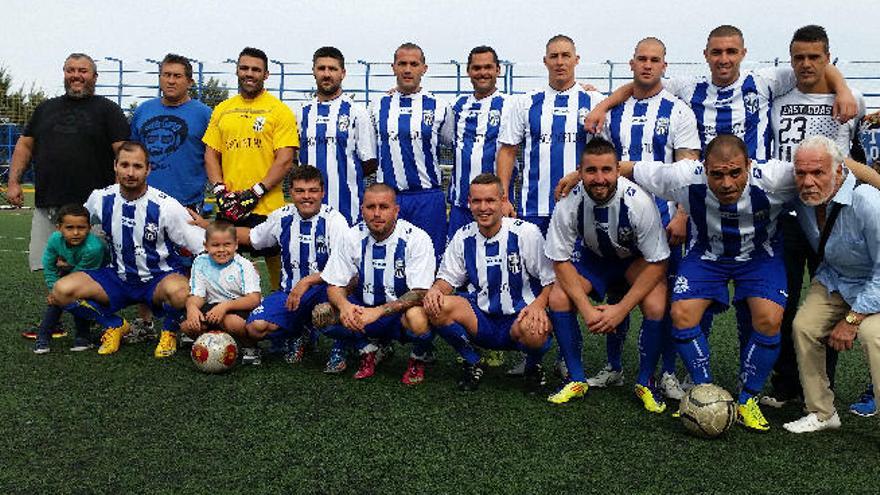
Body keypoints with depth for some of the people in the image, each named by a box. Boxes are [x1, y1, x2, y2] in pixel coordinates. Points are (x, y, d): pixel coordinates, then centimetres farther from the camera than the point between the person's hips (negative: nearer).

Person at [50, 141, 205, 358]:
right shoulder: (100, 198, -3)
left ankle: (169, 331, -2)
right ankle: (115, 325, 10)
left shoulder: (165, 205, -16)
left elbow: (204, 247, -14)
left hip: (159, 280, -4)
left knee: (178, 291, -39)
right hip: (117, 277, 4)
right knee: (62, 291, -17)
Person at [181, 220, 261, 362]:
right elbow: (197, 295, -2)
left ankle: (250, 348, -5)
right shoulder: (200, 263, 0)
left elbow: (254, 299, -21)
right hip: (212, 307, 4)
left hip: (239, 308, -4)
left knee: (232, 321, -36)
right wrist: (192, 307, -26)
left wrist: (226, 305, -34)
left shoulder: (243, 265, -12)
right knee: (187, 324, -21)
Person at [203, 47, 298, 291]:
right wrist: (220, 190, -2)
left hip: (267, 207, -4)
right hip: (227, 208, 4)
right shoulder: (222, 110, 14)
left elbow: (285, 160, -7)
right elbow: (211, 154, 13)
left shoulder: (279, 111, -1)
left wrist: (255, 192, -14)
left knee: (275, 262, 3)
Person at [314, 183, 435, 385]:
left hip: (403, 311, -4)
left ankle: (418, 360, -1)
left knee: (417, 318, -38)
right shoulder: (354, 237, -6)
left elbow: (420, 293, -24)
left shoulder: (416, 238, -18)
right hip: (365, 310, 4)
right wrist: (344, 305, -26)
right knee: (321, 314, -18)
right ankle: (373, 350, 7)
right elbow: (334, 285, -2)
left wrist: (378, 312, -36)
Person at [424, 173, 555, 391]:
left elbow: (552, 281, -6)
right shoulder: (463, 236, 2)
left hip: (519, 318, -3)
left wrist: (539, 304, -26)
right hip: (480, 320, 3)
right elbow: (447, 279, 8)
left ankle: (534, 365, 2)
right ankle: (472, 363, 3)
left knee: (534, 330, -39)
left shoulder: (526, 233, -9)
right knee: (436, 307, -24)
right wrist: (435, 290, -16)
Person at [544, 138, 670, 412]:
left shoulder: (638, 201, -32)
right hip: (593, 256, 2)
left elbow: (657, 262, -23)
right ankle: (577, 380, -1)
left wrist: (621, 309, -28)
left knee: (656, 307, -29)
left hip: (637, 258, -2)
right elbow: (560, 260, -16)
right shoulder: (569, 201, -27)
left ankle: (645, 382, -1)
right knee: (558, 299, -22)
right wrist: (587, 309, -26)